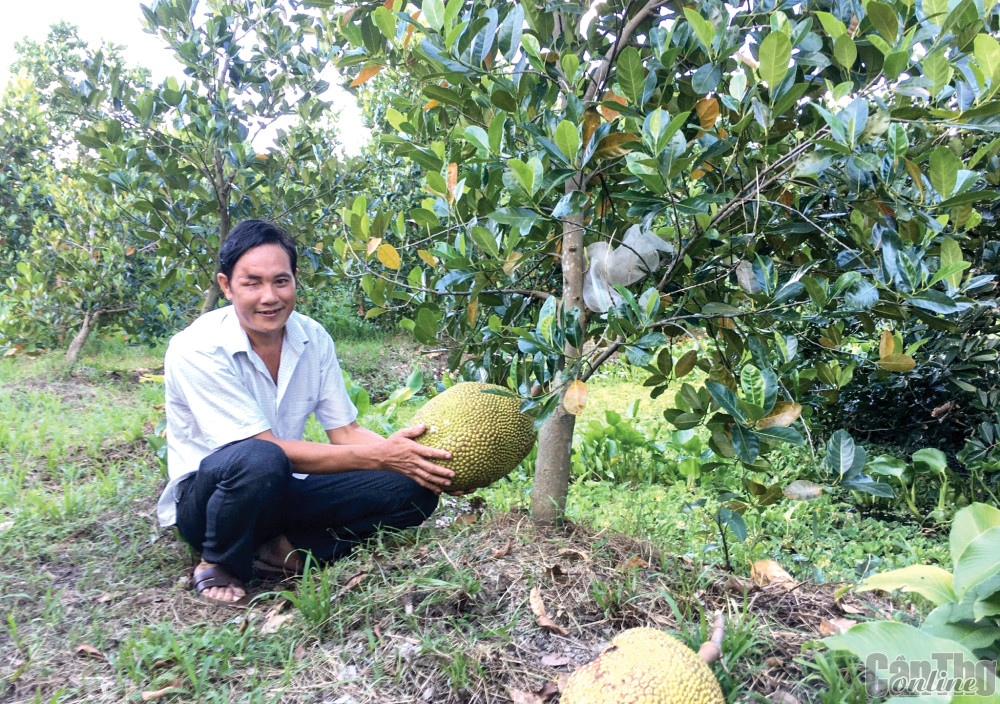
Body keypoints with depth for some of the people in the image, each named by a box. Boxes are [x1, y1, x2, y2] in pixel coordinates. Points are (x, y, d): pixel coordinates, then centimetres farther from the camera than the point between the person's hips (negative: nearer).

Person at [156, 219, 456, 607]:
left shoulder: (314, 338, -4)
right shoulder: (196, 350, -21)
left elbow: (345, 433, -4)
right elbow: (267, 447, -25)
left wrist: (414, 457, -23)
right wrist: (379, 456, -31)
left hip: (282, 491, 5)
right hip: (205, 495, -4)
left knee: (412, 488, -13)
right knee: (259, 461, -40)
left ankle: (286, 550, -11)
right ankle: (219, 567, -12)